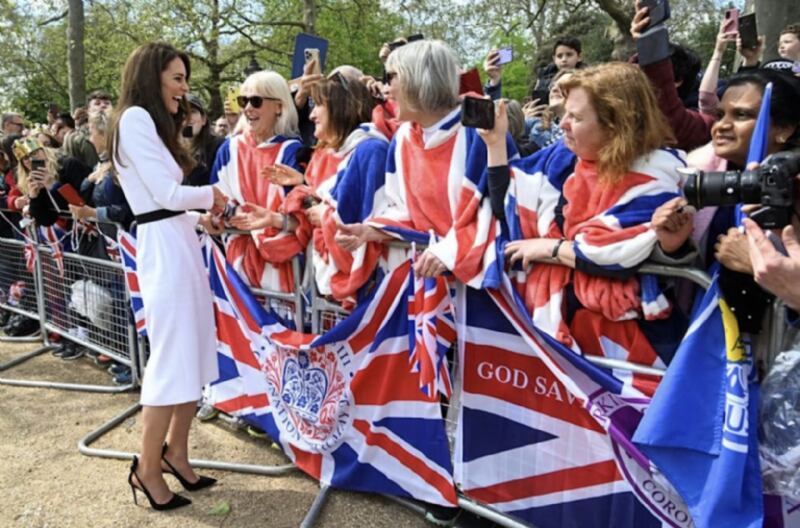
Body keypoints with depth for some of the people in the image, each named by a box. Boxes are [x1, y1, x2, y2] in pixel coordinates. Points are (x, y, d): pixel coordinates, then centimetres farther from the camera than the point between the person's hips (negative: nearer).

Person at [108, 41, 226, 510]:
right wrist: (211, 195, 2)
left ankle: (176, 454, 25)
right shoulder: (135, 118, -7)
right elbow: (166, 193, -13)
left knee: (194, 357, 12)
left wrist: (200, 218, 7)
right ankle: (148, 469, 12)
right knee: (173, 362, -4)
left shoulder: (154, 122, 22)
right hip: (164, 247, -10)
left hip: (180, 242, 10)